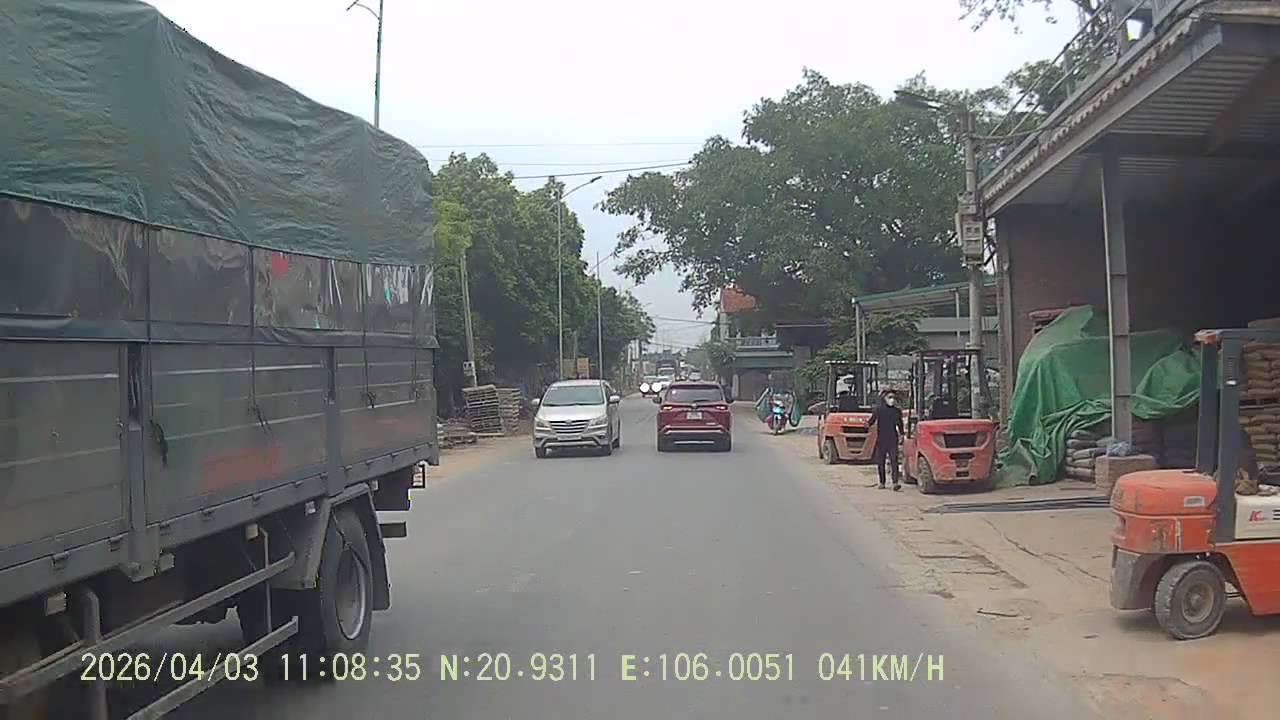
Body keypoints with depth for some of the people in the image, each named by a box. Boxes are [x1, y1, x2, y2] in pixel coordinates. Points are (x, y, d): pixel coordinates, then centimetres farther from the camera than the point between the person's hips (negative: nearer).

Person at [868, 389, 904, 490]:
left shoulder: (897, 411, 8)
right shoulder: (878, 409, 3)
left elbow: (900, 424, 19)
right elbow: (872, 420, 3)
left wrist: (901, 434, 9)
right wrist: (868, 424, -17)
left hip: (893, 440, 0)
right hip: (881, 439, 0)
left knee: (894, 461, -12)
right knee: (880, 462, 6)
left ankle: (896, 482, -18)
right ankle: (882, 483, 18)